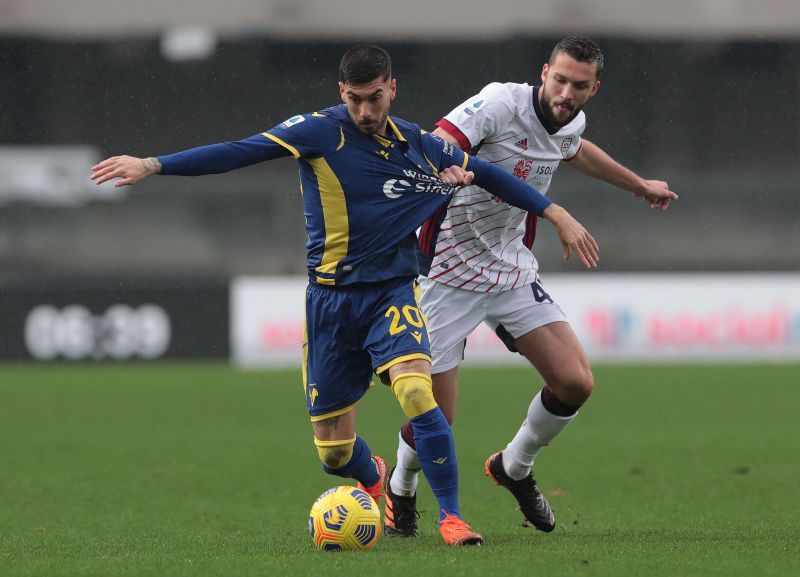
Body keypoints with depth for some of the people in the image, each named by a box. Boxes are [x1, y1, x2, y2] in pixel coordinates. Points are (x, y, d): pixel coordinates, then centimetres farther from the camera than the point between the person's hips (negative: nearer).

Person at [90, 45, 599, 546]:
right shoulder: (320, 132, -8)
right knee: (334, 450, 3)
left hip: (393, 292, 0)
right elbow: (239, 152, -16)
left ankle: (451, 516, -17)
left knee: (416, 392, -28)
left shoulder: (420, 145, 2)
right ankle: (374, 477, 40)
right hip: (332, 297, 0)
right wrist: (151, 165, -24)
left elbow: (488, 174, 17)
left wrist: (557, 215, 18)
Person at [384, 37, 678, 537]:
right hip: (449, 273, -6)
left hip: (513, 271, 7)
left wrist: (640, 185, 41)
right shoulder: (501, 103, -22)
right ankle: (401, 491, 29)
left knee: (576, 384, -5)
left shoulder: (571, 122, 2)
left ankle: (514, 468, 24)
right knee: (434, 419, -5)